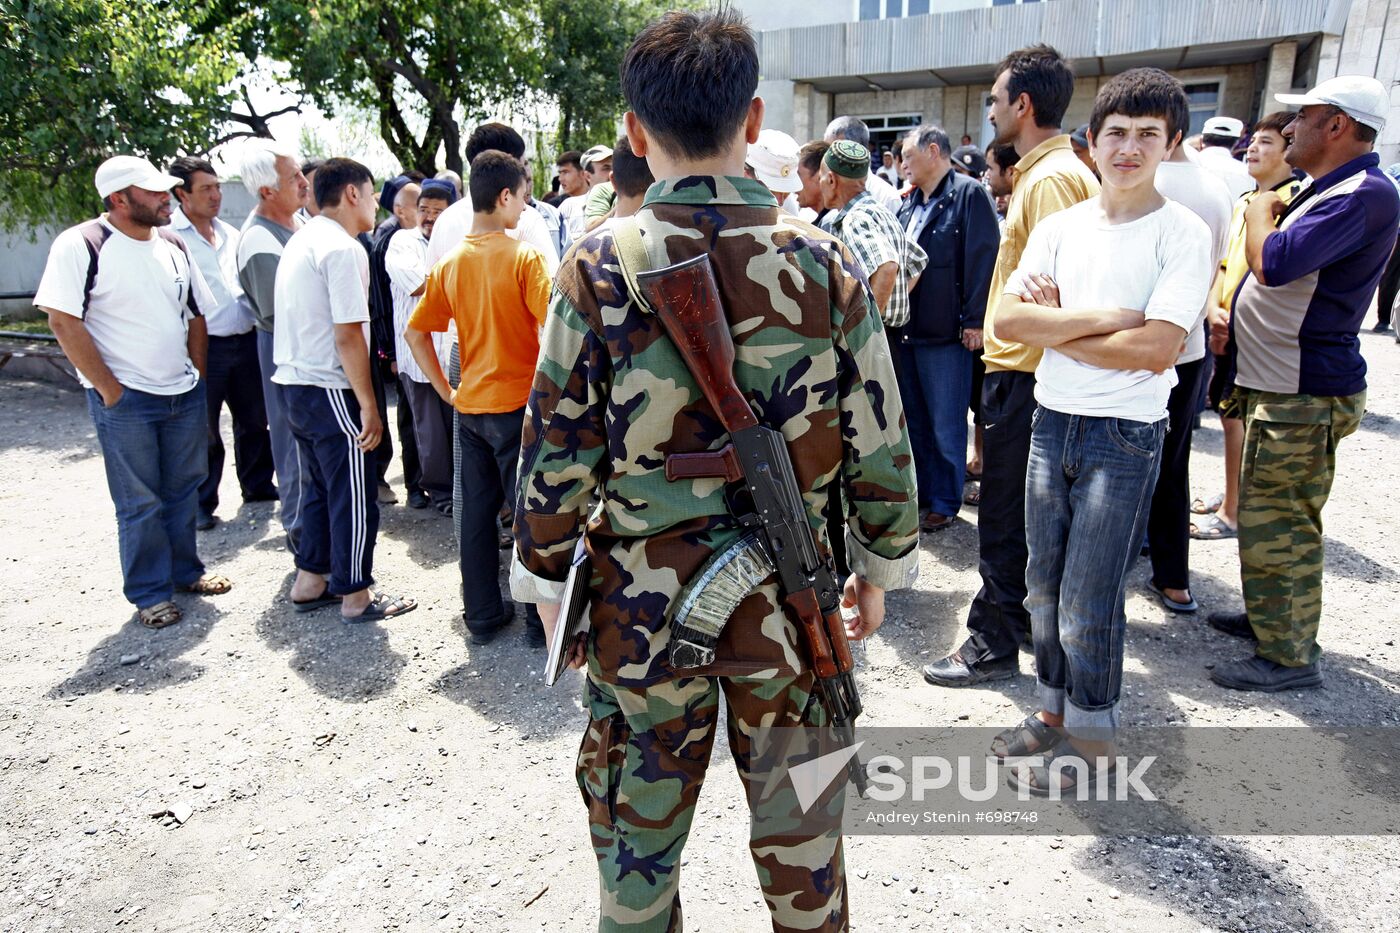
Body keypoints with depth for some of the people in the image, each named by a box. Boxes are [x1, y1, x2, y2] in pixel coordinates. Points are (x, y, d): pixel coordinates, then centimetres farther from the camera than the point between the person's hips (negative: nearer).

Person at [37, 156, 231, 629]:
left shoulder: (173, 246, 8)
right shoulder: (80, 245, -11)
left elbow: (195, 315, 15)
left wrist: (197, 375, 7)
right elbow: (63, 321, -13)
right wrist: (109, 390, -14)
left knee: (184, 490, 14)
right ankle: (149, 593, 18)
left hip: (185, 395, 5)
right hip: (126, 400, -5)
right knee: (140, 503, 4)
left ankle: (185, 571, 31)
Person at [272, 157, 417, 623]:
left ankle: (310, 581, 30)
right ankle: (356, 596, 12)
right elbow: (348, 336, -20)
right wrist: (369, 406, -16)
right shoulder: (342, 248, -16)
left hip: (294, 382, 10)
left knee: (321, 488, 20)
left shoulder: (300, 241, 14)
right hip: (330, 391, -10)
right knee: (354, 497, 1)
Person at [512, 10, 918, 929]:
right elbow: (878, 438, -3)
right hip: (790, 597, 2)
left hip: (639, 602, -1)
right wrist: (881, 565, 11)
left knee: (638, 821, 19)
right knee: (799, 821, 20)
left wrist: (546, 579, 6)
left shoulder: (598, 267, -11)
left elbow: (557, 446, -8)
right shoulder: (823, 259, -7)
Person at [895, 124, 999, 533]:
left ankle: (945, 503, 15)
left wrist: (974, 320, -18)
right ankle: (920, 493, 29)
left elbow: (982, 259, -14)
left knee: (946, 427, 2)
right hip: (903, 330, 8)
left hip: (945, 333, -8)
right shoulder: (910, 203, 16)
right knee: (913, 420, 16)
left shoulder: (968, 193, -7)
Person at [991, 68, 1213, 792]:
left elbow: (1157, 349, -19)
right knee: (1044, 587, 14)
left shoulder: (1183, 235, -7)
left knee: (1089, 602, 2)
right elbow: (1007, 318, -6)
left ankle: (1090, 745, 21)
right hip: (1052, 423, 5)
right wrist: (1102, 316, -17)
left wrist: (1054, 326, -10)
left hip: (1125, 434, -5)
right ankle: (1054, 711, 33)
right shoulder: (1060, 226, 6)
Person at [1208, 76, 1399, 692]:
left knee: (1275, 525, -4)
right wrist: (1233, 327, 12)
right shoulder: (1326, 191, 15)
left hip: (1303, 397, -11)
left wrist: (1260, 210, -10)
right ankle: (1272, 617, 35)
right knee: (1276, 516, 20)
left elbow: (1273, 263, -30)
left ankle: (1288, 657, 8)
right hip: (1283, 386, 11)